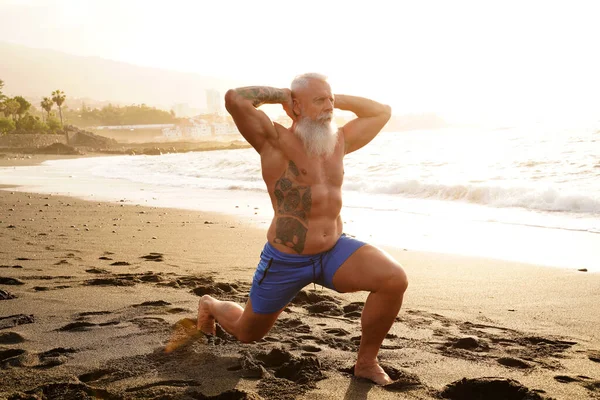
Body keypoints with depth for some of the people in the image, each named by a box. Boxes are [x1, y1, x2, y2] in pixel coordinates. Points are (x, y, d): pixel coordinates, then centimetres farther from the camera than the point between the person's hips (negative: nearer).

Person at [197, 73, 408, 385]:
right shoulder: (276, 141, -15)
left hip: (335, 251, 4)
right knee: (246, 334, 16)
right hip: (286, 261, -4)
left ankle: (366, 362, -2)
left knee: (394, 279, -23)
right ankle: (210, 306, 53)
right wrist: (280, 94, -13)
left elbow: (382, 112, 16)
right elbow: (235, 99, -30)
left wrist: (335, 98, 5)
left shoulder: (339, 142, 3)